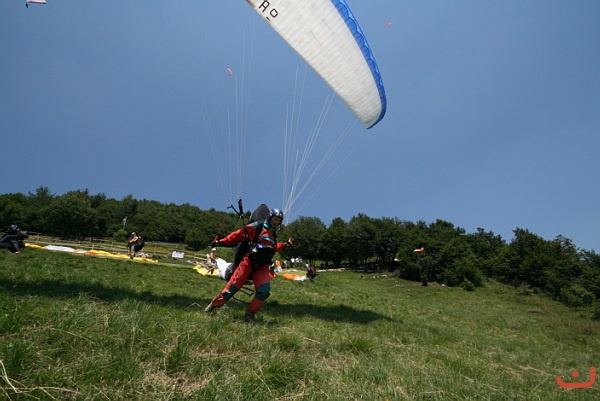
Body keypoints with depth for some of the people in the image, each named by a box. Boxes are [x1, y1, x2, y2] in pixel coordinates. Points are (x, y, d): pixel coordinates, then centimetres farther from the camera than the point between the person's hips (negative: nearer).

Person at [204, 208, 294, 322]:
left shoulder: (273, 234, 19)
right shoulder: (257, 226, -2)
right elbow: (239, 234, -6)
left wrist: (286, 244, 20)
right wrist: (222, 242, -11)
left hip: (262, 266, 6)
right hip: (249, 261, -5)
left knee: (264, 291, -9)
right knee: (233, 286, -6)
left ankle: (250, 314, 9)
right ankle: (214, 305, 16)